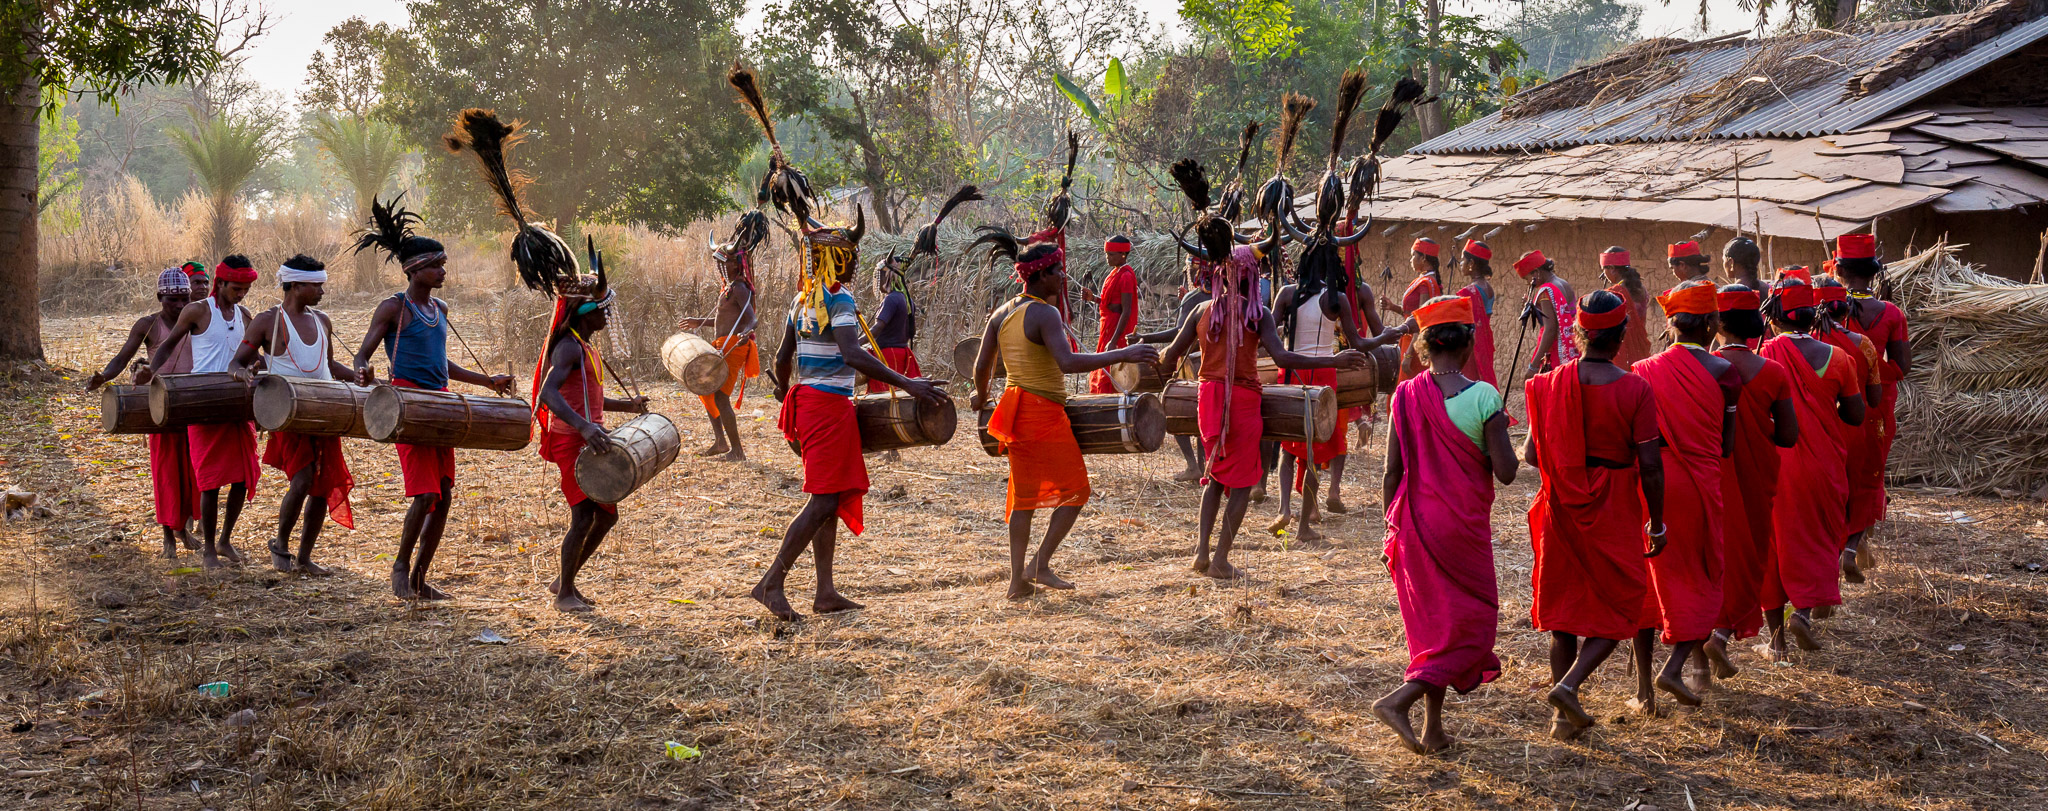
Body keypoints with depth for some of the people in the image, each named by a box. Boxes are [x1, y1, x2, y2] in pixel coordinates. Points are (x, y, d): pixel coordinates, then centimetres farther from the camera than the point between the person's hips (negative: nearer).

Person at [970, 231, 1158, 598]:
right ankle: (1040, 565, 4)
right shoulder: (1045, 313, -17)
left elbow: (981, 367, 9)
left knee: (1024, 495, 14)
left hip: (1015, 407, 8)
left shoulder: (1001, 314, 7)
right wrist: (1122, 354, -27)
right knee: (1075, 490, 6)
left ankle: (1018, 580, 15)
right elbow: (1068, 362, -29)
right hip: (1045, 413, -8)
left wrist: (981, 397, 30)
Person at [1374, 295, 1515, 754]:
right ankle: (1399, 699, -9)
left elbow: (1392, 470, 1)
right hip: (1464, 527, -4)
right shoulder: (1482, 396, -13)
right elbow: (1505, 472, -13)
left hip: (1415, 523, 5)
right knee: (1471, 623, 8)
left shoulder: (1406, 395, -2)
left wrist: (1393, 526, 12)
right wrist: (1499, 438, 7)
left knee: (1431, 623, 17)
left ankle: (1433, 728, 23)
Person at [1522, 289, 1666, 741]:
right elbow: (1650, 466, -12)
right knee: (1616, 610, 11)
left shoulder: (1551, 383, -5)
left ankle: (1564, 715, 19)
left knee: (1563, 607, 14)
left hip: (1562, 509, 3)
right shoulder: (1635, 390, -13)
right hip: (1614, 515, -3)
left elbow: (1532, 455, -3)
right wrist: (1657, 522, 0)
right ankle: (1569, 684, -10)